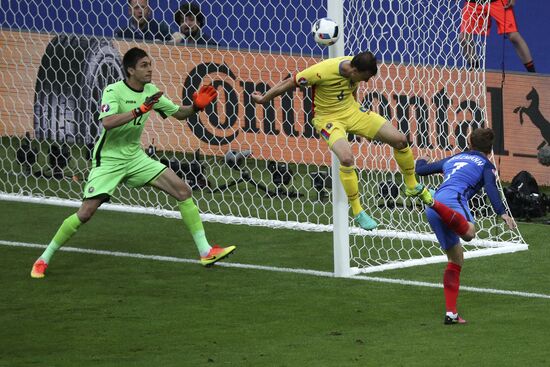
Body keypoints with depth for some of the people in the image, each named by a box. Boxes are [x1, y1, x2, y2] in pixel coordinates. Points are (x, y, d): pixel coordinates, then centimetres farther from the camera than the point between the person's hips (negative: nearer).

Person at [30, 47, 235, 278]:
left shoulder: (150, 92, 2)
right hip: (108, 161, -6)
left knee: (183, 191, -6)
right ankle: (43, 259, 3)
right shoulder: (114, 91, -17)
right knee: (85, 213, -14)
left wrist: (196, 106, -7)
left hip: (135, 157, 6)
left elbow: (178, 113, 13)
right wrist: (139, 110, -41)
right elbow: (107, 122, -35)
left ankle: (205, 252, 0)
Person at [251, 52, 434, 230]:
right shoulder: (323, 71, -31)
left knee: (400, 139, -2)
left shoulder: (356, 67, -13)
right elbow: (290, 83, -17)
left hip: (352, 110, 6)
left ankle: (413, 187, 22)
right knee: (347, 158, -33)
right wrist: (263, 99, -5)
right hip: (328, 119, -6)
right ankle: (357, 212, -15)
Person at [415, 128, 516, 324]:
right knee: (469, 232, -39)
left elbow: (420, 169, 40)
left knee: (456, 257, 18)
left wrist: (421, 161, 64)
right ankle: (433, 203, -59)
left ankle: (451, 313, 14)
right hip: (453, 199, -7)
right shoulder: (485, 164, 18)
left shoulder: (453, 159, 34)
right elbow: (491, 188, -2)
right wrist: (502, 213, -11)